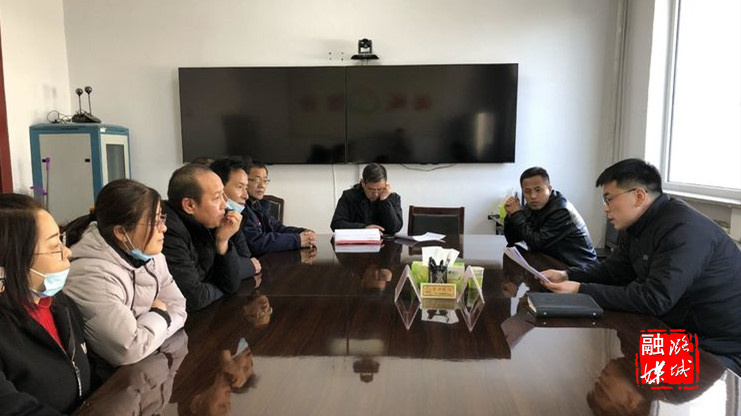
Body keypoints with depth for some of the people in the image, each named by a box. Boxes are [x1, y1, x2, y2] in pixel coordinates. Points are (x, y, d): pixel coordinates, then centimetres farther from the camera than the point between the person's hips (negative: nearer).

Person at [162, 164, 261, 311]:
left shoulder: (207, 223, -3)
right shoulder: (169, 231, -24)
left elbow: (230, 285, 1)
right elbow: (193, 298, -24)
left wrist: (223, 242, -13)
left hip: (203, 313, 6)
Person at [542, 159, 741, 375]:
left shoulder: (684, 229, -26)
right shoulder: (639, 227, 5)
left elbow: (653, 298, -30)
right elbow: (612, 269, 13)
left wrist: (582, 291, -26)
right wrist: (567, 275, -4)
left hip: (721, 348, -9)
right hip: (679, 331, 9)